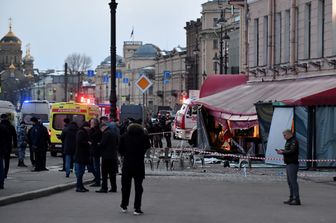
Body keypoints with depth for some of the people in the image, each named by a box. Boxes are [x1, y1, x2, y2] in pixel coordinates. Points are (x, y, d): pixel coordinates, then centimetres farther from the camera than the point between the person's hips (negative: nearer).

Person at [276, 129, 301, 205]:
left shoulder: (294, 141, -12)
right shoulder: (288, 141, 19)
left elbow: (292, 151, -23)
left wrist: (282, 152, -17)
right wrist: (282, 151, 8)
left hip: (293, 164, -11)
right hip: (289, 164, 11)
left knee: (293, 181, -12)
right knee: (290, 182, 12)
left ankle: (296, 199, -13)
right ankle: (291, 198, 18)